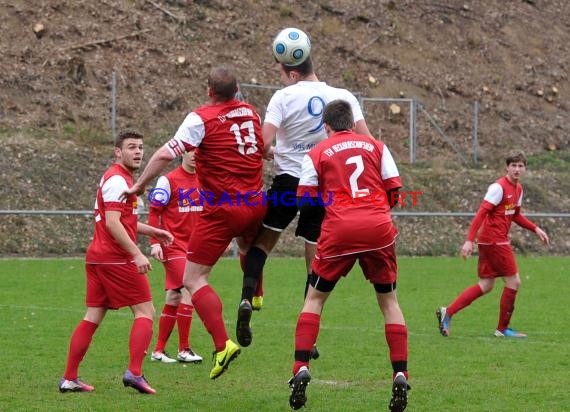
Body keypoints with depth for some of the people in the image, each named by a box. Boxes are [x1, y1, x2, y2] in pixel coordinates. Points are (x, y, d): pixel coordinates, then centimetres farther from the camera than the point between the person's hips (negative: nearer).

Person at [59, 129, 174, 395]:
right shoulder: (118, 180, -11)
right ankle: (134, 372, -14)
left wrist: (152, 231, 27)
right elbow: (112, 223, -21)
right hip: (116, 258, -10)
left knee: (93, 317, 8)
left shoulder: (118, 178, 21)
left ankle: (69, 378, 6)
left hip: (96, 257, 10)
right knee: (145, 311, -5)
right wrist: (137, 254, -24)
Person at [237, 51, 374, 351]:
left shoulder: (284, 97, -7)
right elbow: (366, 141, -2)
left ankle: (247, 298, -6)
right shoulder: (344, 97, 2)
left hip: (288, 182, -2)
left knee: (263, 241, 18)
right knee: (316, 262, 7)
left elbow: (264, 142, -16)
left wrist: (269, 153, 6)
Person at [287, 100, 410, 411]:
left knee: (314, 298, 14)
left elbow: (305, 201, 5)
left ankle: (301, 369, -2)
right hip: (379, 230, 1)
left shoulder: (317, 154, 8)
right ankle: (400, 376, 2)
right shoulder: (376, 146, 14)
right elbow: (394, 190, 9)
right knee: (388, 301, 15)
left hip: (339, 232, -1)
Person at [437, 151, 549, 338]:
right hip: (494, 241, -9)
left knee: (485, 286, 9)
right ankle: (503, 328, 8)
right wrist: (469, 240, -25)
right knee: (513, 282, -2)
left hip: (493, 241, 9)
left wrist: (535, 229, 17)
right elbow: (481, 213, -20)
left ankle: (447, 312, 7)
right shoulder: (499, 187, -15)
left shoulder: (518, 189, 13)